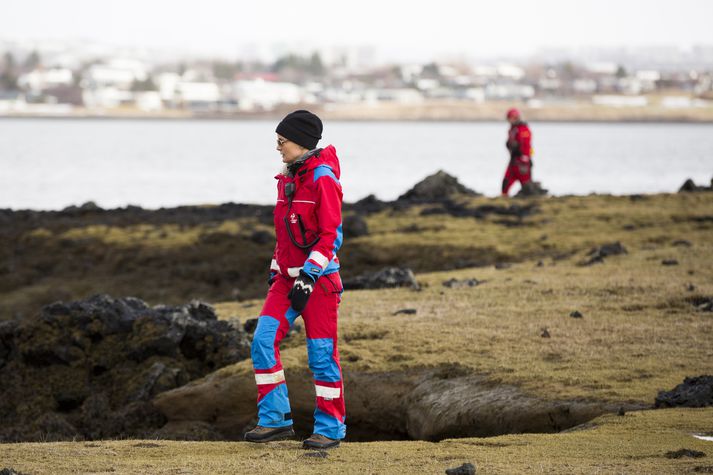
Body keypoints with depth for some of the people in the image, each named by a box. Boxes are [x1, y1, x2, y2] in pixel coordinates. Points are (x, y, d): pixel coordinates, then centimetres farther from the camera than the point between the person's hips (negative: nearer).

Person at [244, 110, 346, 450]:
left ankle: (330, 428, 8)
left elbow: (331, 235, -16)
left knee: (321, 354, -2)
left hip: (319, 278, -8)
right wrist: (276, 271, 20)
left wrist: (309, 277, -21)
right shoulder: (287, 177, 13)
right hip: (288, 276, 8)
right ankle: (275, 420, 3)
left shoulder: (322, 179, -13)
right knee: (263, 341, -4)